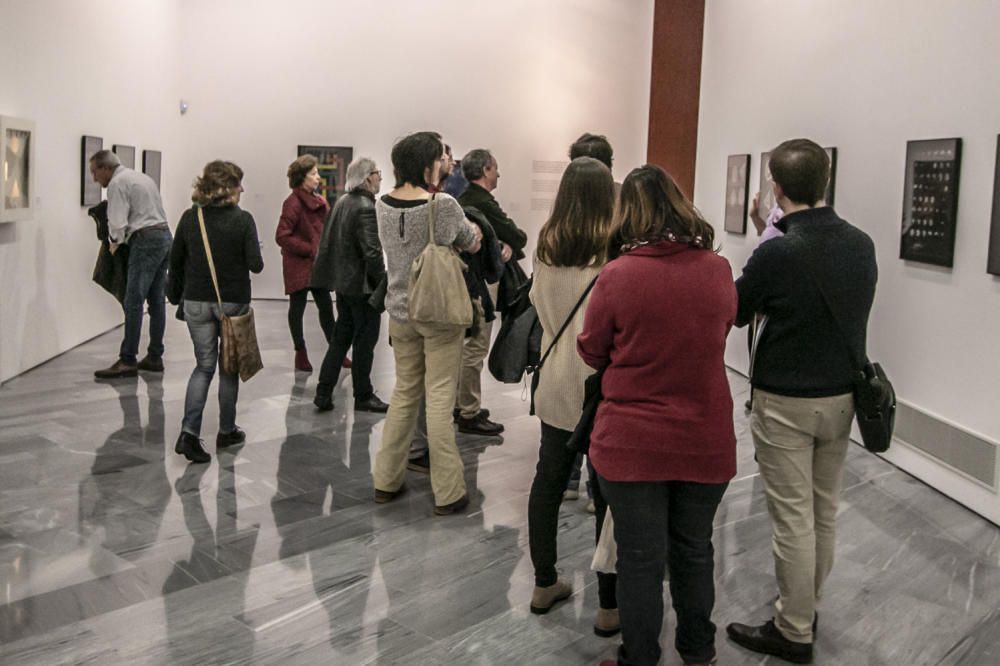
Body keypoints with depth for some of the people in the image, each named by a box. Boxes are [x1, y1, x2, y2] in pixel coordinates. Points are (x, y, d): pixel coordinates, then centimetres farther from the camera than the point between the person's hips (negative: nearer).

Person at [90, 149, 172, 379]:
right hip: (164, 235, 9)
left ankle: (127, 361, -9)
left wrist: (114, 242, 7)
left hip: (146, 240, -9)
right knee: (156, 301, 10)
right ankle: (154, 357, 13)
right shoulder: (142, 177, 22)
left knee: (133, 302, -9)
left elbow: (117, 222, -13)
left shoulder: (117, 183, -6)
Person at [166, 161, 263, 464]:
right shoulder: (242, 219, -12)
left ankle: (189, 432, -4)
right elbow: (255, 264, -14)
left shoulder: (189, 218, -1)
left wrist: (175, 296, 18)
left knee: (204, 365, 12)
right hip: (233, 302, -3)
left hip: (196, 302, 3)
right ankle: (227, 431, 24)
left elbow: (176, 261, 5)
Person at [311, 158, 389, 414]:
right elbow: (372, 253, -22)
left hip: (343, 281, 8)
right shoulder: (366, 208, -19)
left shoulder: (342, 202, 8)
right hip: (363, 284, -8)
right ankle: (363, 397, 16)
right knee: (365, 340, 4)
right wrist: (384, 284, -14)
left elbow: (329, 241, 13)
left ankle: (323, 393, 19)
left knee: (340, 337, 16)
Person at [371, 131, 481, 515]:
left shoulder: (383, 206, -1)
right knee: (439, 399, 0)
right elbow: (471, 244, 0)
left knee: (404, 393, 17)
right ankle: (447, 493, 7)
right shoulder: (443, 206, -16)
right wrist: (473, 230, 21)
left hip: (400, 313, 5)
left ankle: (386, 480, 24)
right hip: (440, 315, -5)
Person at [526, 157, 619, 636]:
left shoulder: (546, 248, 1)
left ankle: (544, 584, 28)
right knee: (609, 493, 5)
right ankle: (609, 606, 14)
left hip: (557, 383, 5)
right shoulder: (610, 252, -15)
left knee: (548, 481, 15)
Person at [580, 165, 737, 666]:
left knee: (640, 558, 10)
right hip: (706, 441, 3)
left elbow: (592, 353, -3)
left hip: (632, 444, -3)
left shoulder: (617, 274, -16)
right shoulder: (719, 271, -6)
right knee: (694, 550, 21)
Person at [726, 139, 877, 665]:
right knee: (824, 512, 18)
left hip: (786, 403, -7)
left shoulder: (778, 253, -21)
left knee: (793, 519, 4)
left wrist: (765, 247, 3)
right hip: (842, 396, 7)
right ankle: (806, 608, 35)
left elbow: (734, 314, -8)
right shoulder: (862, 245, -2)